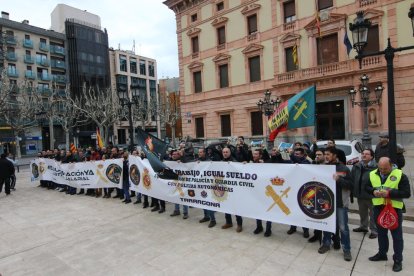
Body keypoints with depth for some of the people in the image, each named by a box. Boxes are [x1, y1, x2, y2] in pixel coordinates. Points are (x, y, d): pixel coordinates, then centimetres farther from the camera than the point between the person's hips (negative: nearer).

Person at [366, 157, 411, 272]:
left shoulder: (400, 175, -11)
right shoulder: (372, 174, 1)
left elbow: (406, 193, -14)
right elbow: (366, 187, 9)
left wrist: (389, 193, -25)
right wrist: (373, 191, -12)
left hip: (394, 209, -4)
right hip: (378, 208, 4)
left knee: (397, 235, 8)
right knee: (381, 233, 18)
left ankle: (398, 260, 22)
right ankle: (382, 253, 35)